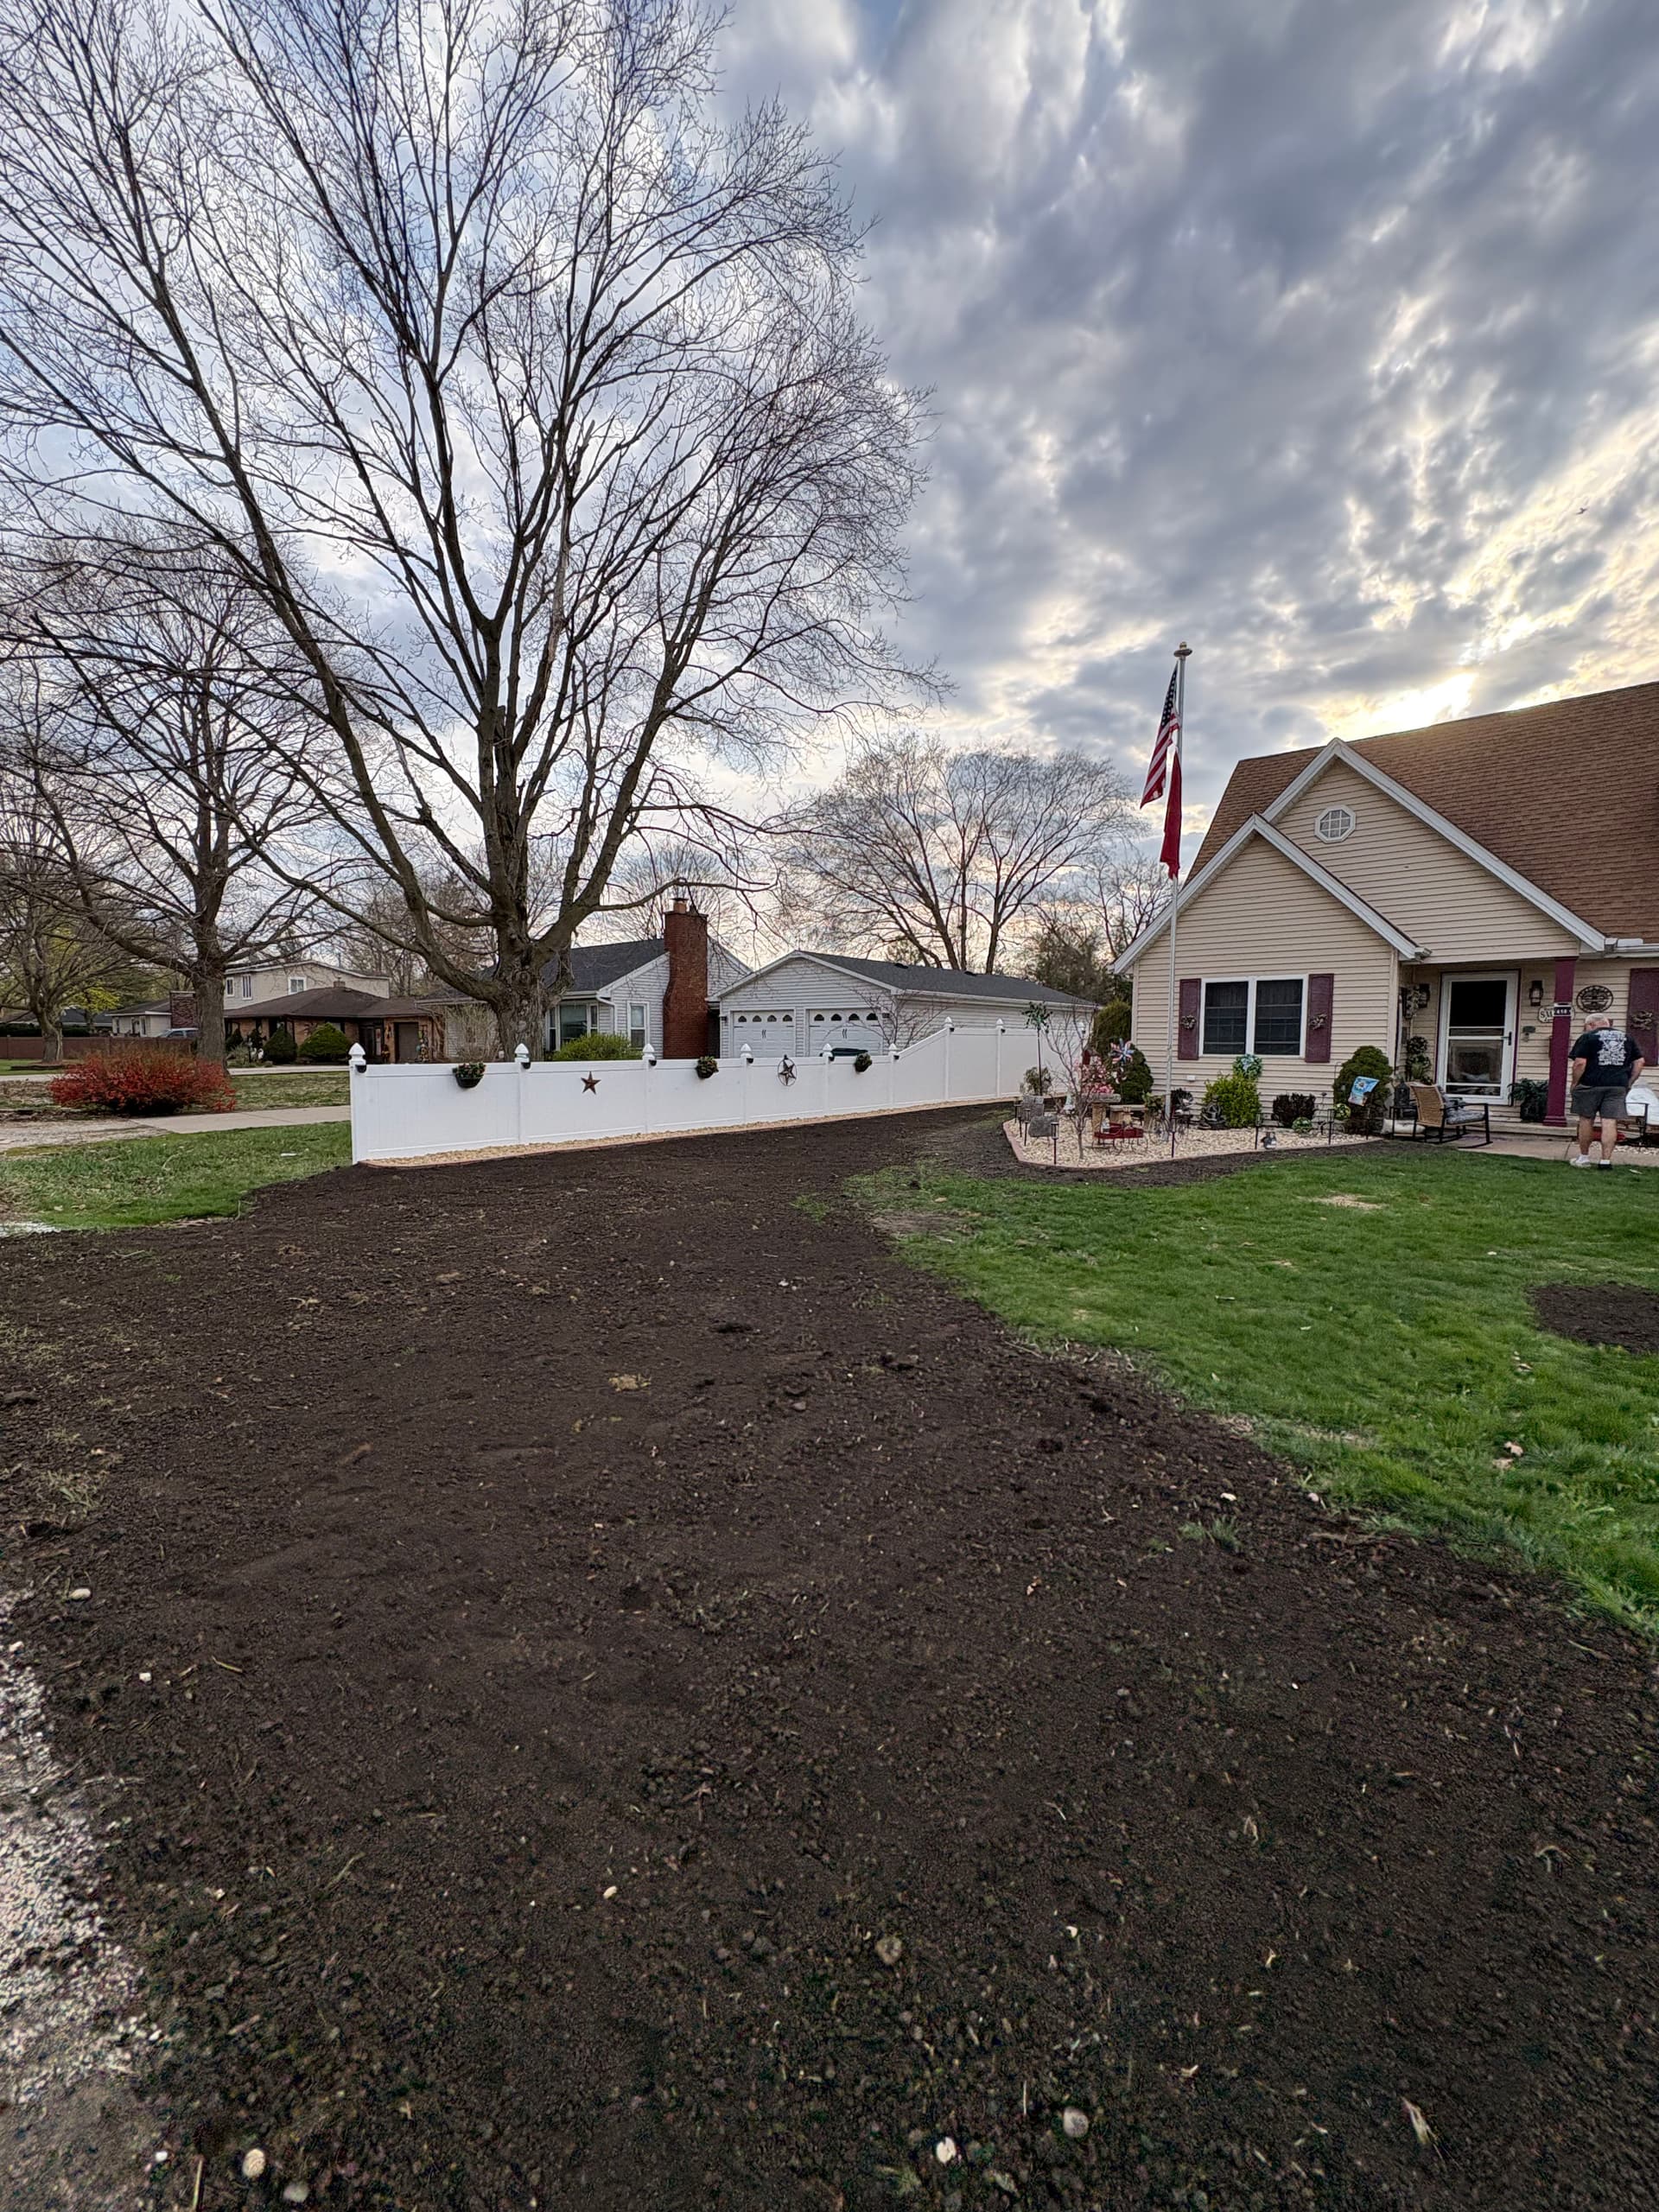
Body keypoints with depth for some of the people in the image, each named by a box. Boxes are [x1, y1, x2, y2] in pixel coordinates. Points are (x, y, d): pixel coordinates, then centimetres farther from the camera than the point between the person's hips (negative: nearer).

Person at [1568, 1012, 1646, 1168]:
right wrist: (1628, 1082, 14)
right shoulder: (1627, 1038, 14)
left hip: (1591, 1085, -4)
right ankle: (1605, 1160, -1)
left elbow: (1580, 1063, -12)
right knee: (1610, 1122, 2)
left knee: (1586, 1120, 7)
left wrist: (1574, 1084, -3)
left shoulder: (1588, 1037, -2)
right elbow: (1639, 1062, 12)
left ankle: (1583, 1157, 15)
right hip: (1618, 1087, 4)